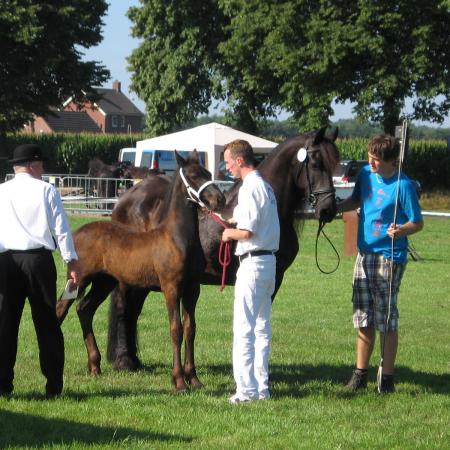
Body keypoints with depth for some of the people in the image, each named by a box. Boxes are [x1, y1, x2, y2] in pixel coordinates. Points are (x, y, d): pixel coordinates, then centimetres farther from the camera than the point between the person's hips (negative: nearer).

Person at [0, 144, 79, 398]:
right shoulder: (46, 190, -1)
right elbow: (61, 228, -3)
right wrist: (72, 262, 1)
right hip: (39, 260, -2)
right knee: (47, 324, 5)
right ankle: (54, 386, 7)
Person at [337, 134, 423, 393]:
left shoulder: (403, 186, -14)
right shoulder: (366, 174, 5)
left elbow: (418, 223, -11)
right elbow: (355, 201, 21)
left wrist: (401, 230, -31)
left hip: (389, 257, -6)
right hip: (365, 254, 7)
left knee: (387, 319, -2)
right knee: (364, 318, 12)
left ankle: (387, 378, 6)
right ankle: (360, 374, 21)